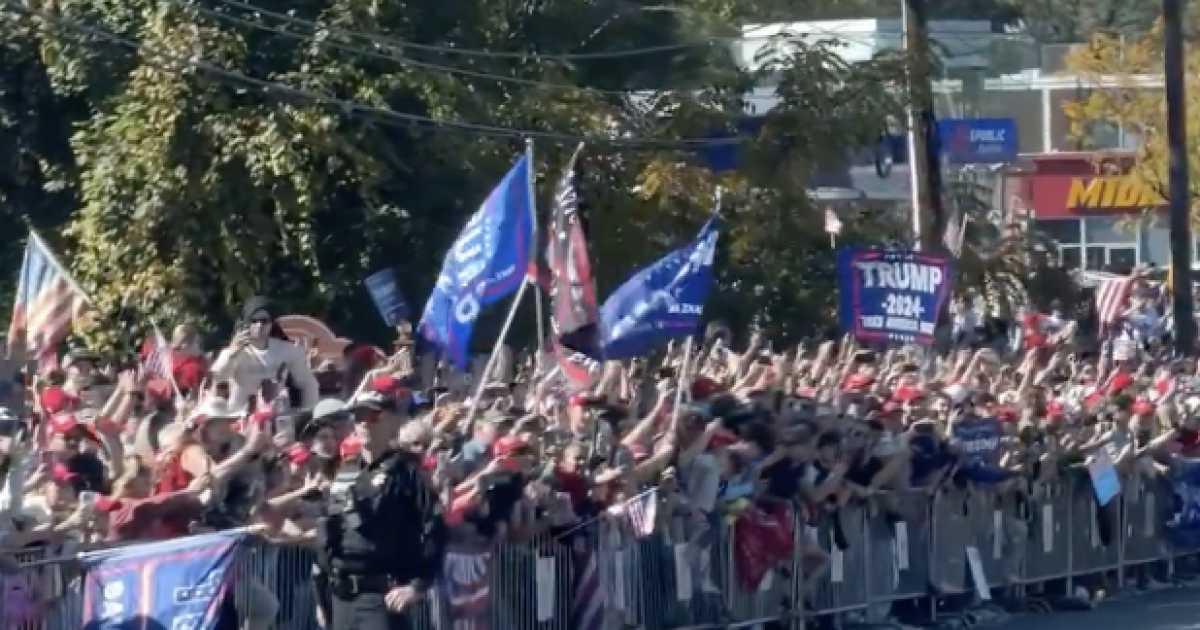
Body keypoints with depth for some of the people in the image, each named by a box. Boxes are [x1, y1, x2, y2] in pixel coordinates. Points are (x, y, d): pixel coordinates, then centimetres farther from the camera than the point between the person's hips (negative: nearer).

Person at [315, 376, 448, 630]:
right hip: (342, 598, 7)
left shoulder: (406, 473, -6)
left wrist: (418, 584, -18)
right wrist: (322, 596, 17)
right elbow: (325, 537, 20)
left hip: (384, 597, -7)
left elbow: (435, 530, -13)